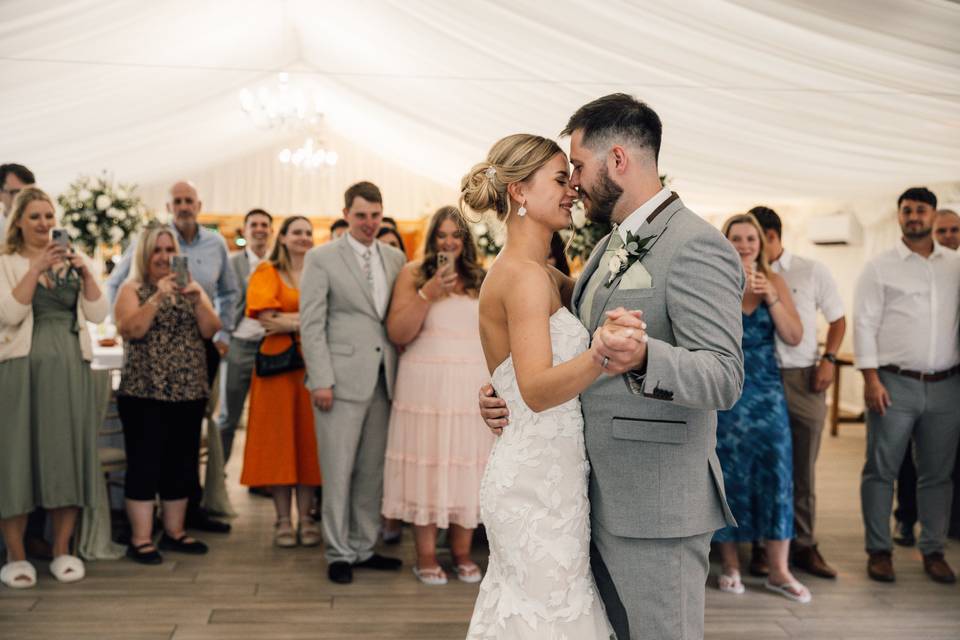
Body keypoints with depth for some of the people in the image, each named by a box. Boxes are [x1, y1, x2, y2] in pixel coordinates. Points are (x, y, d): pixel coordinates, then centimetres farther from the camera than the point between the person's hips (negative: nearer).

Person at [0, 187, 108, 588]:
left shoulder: (75, 262, 14)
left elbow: (98, 314, 4)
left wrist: (85, 273, -9)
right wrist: (37, 268, -16)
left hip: (70, 368, 3)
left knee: (67, 454, 3)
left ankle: (62, 551, 13)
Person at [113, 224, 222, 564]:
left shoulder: (191, 287, 13)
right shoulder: (132, 289, 1)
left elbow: (210, 330, 1)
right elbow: (130, 329, -15)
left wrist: (197, 299, -14)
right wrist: (158, 297, -23)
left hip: (189, 392, 4)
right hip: (144, 392, -4)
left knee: (182, 464, 8)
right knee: (145, 464, -4)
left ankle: (174, 531, 19)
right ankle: (141, 539, 1)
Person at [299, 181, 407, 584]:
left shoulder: (395, 259, 13)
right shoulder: (321, 259, 0)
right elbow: (311, 323, -4)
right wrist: (321, 380, -11)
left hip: (384, 380, 4)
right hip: (342, 379, -4)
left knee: (373, 470, 10)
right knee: (339, 471, 2)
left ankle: (364, 548, 22)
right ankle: (339, 553, 13)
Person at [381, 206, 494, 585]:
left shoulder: (480, 280, 13)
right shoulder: (413, 274, 3)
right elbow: (397, 334, -6)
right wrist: (428, 293, -16)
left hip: (474, 387, 3)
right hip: (426, 386, -3)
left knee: (468, 465, 4)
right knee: (427, 462, -2)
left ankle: (462, 553, 16)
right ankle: (426, 556, 8)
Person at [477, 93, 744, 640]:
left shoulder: (696, 247, -15)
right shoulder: (612, 247, 15)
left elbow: (724, 377, -24)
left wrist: (642, 358, -43)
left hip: (657, 507, -9)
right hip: (603, 499, 9)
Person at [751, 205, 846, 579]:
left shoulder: (812, 272, 5)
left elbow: (837, 320, 12)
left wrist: (828, 359, -2)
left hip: (804, 379, 0)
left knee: (802, 467, 6)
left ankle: (803, 545, 15)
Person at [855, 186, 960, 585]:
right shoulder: (880, 268, 2)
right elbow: (865, 324, -2)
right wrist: (870, 379, -10)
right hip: (894, 384, -3)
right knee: (881, 470, 1)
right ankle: (879, 551, 11)